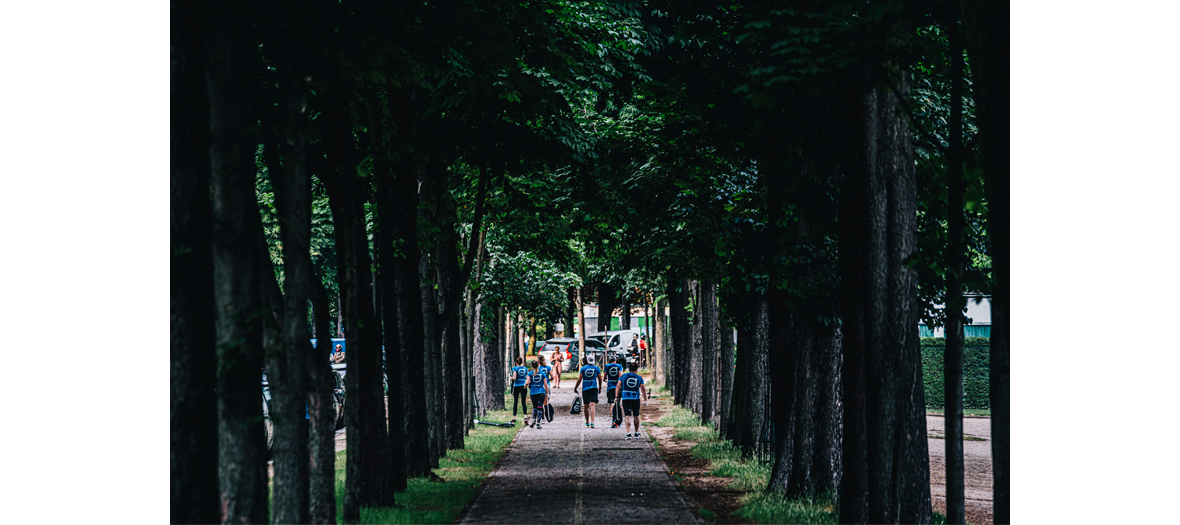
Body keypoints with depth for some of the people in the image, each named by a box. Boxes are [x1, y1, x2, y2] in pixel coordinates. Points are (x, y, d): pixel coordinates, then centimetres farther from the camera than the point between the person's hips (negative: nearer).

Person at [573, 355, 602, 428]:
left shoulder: (583, 368, 0)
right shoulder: (597, 369, 2)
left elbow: (579, 380, -2)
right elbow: (600, 380, 8)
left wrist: (575, 388, 9)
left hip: (585, 389, 1)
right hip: (594, 388, -1)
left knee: (586, 406, 13)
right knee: (592, 405, -8)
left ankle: (587, 422, 25)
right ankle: (592, 422, -22)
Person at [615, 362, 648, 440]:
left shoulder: (623, 376, 4)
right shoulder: (639, 378, 4)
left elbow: (618, 387, 2)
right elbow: (643, 389, 3)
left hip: (626, 398, -1)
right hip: (636, 398, 1)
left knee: (627, 416, -4)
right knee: (636, 416, 14)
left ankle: (628, 433, -16)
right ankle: (637, 434, 19)